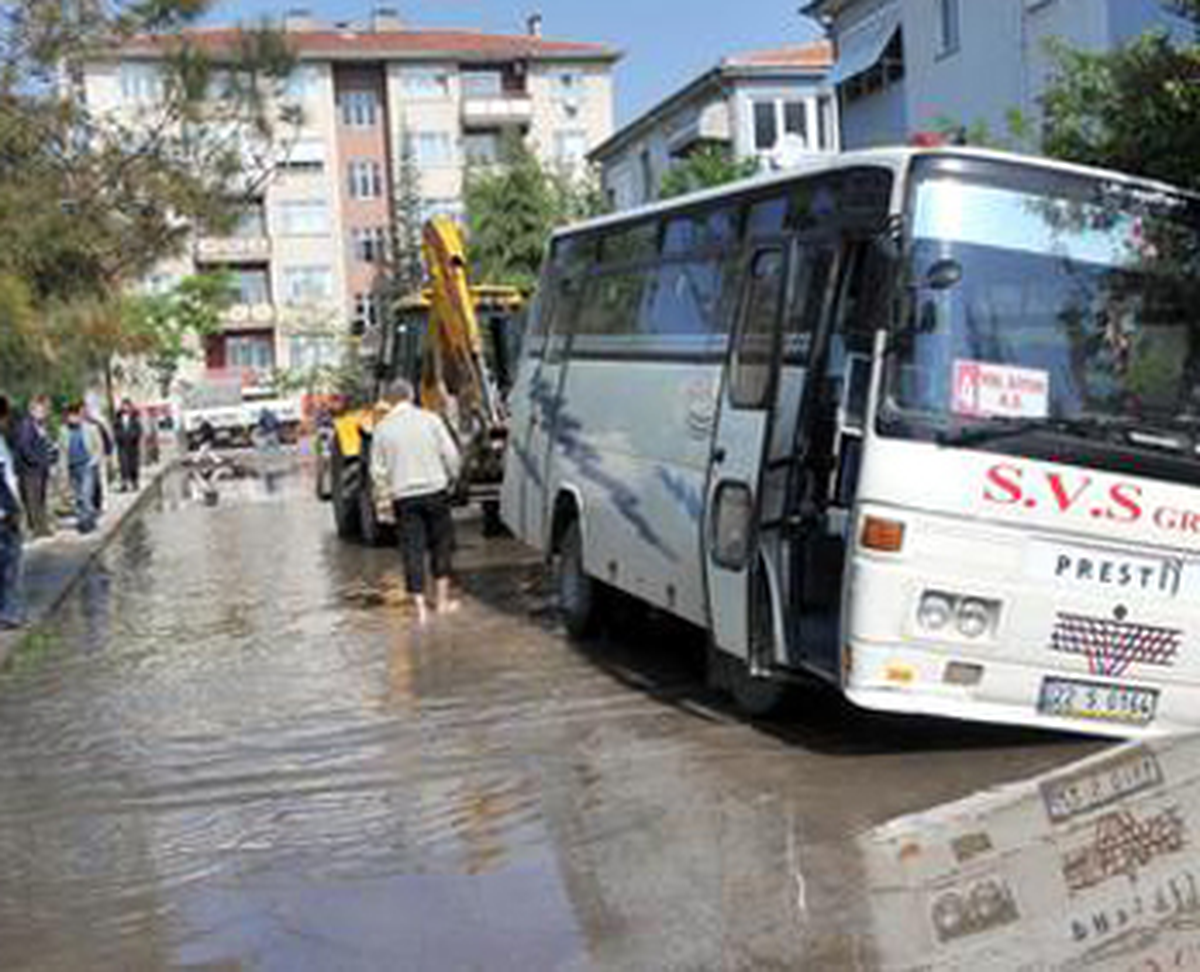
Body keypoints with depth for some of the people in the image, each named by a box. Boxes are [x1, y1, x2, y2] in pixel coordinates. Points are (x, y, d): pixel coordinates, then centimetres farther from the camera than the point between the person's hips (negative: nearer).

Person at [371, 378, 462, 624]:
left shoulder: (382, 428, -1)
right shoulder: (430, 420, -3)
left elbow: (377, 470, 3)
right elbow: (452, 456, -3)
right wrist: (449, 478, 15)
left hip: (404, 496, 0)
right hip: (435, 490, 0)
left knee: (412, 551, 3)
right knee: (440, 545, 16)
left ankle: (421, 608, 0)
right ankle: (442, 599, 22)